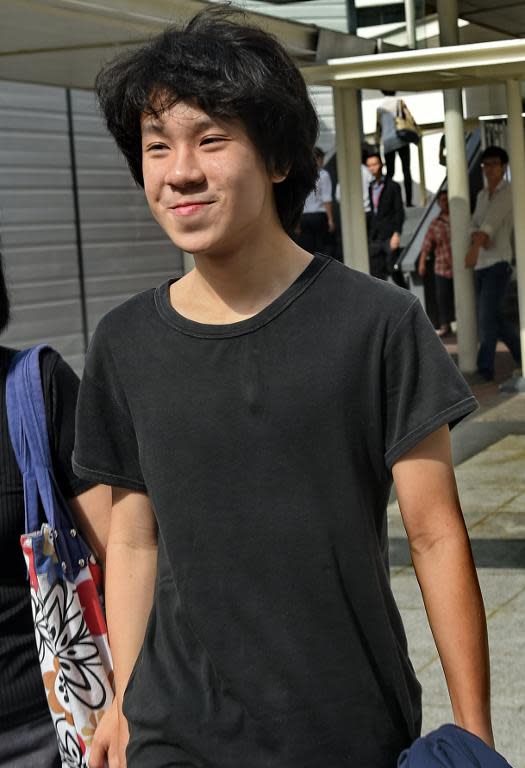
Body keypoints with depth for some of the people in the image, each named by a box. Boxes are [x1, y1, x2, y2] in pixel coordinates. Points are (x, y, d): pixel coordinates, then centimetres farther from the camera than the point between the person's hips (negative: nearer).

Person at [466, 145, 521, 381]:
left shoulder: (508, 193, -7)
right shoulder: (481, 195, 16)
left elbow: (492, 220, -23)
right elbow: (475, 225, 8)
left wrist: (474, 249, -37)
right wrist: (478, 238, -17)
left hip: (498, 263, -7)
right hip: (480, 264, 7)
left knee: (487, 315, -12)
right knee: (492, 317, 11)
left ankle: (485, 367, -7)